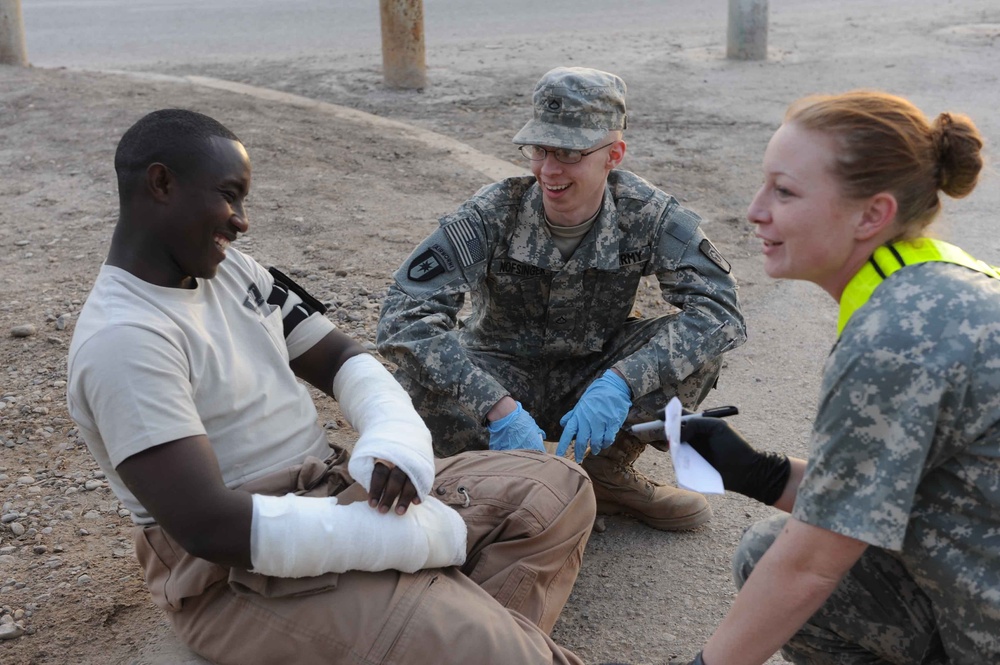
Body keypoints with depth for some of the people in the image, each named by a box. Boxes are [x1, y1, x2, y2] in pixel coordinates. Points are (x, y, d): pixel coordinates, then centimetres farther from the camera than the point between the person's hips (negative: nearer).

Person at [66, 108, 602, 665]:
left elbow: (342, 358, 9)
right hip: (240, 570, -9)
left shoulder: (229, 268, 6)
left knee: (559, 492, -1)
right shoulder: (125, 338, -20)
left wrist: (398, 441, -16)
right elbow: (210, 525, -29)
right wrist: (434, 536, -25)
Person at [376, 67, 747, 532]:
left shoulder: (645, 215, -18)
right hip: (505, 378, -2)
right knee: (418, 383, -33)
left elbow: (720, 307, -25)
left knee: (700, 341, -23)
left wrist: (620, 383, -39)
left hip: (594, 374, 2)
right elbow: (404, 315, -32)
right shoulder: (491, 214, -23)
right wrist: (499, 408, -43)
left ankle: (608, 471, -3)